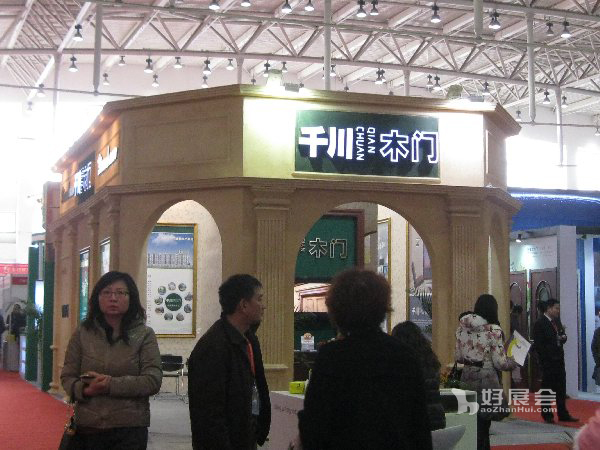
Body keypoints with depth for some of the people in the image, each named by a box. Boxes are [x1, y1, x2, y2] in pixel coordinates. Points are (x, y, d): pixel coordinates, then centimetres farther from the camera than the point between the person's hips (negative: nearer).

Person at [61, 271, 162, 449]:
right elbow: (67, 377, 7)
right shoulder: (82, 333, 6)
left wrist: (112, 384, -18)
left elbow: (153, 381, -8)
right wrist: (85, 390, -15)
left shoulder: (144, 335, 1)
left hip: (130, 429, -2)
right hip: (88, 428, 2)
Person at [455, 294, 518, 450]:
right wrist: (514, 362, 6)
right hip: (486, 380, -5)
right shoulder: (493, 330, -13)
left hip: (467, 378, 5)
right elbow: (500, 363, -13)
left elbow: (458, 357, 10)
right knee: (483, 422, 6)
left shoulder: (462, 328, 3)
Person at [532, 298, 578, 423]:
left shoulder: (557, 321, 10)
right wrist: (546, 358, -16)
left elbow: (562, 336, 18)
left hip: (559, 359, 7)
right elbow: (538, 344, -13)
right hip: (548, 361, -7)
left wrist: (563, 337, -5)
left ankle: (563, 414, 18)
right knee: (547, 388, 3)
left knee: (561, 387, 10)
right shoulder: (540, 323, -12)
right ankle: (547, 415, 13)